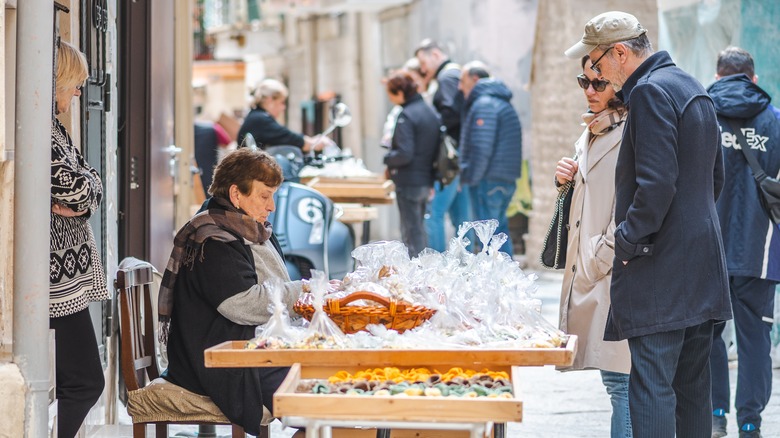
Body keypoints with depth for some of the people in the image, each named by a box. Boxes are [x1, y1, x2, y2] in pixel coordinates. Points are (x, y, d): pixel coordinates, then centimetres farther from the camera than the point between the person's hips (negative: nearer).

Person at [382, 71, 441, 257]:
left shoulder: (406, 116, -17)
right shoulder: (431, 112, 9)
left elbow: (404, 154, -22)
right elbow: (435, 148, 14)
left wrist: (388, 158, -5)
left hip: (409, 182, -8)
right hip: (426, 181, 8)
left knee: (411, 233, -3)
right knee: (419, 229, 19)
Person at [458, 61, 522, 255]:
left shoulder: (484, 104, -14)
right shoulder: (501, 102, 19)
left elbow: (482, 149, -21)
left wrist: (470, 178, -13)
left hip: (488, 181, -10)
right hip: (506, 180, 10)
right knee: (500, 229, 15)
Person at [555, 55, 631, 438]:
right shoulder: (591, 132, 18)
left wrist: (598, 260, -14)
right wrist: (566, 180, 7)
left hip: (616, 274, -9)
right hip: (587, 271, 9)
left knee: (619, 377, -9)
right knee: (614, 378, 10)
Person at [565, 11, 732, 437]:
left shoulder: (650, 92, -14)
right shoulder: (693, 89, 16)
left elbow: (656, 183, -21)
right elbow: (715, 175, 23)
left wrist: (627, 243, -12)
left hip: (661, 270, -10)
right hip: (702, 264, 10)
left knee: (651, 386, -10)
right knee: (692, 386, 14)